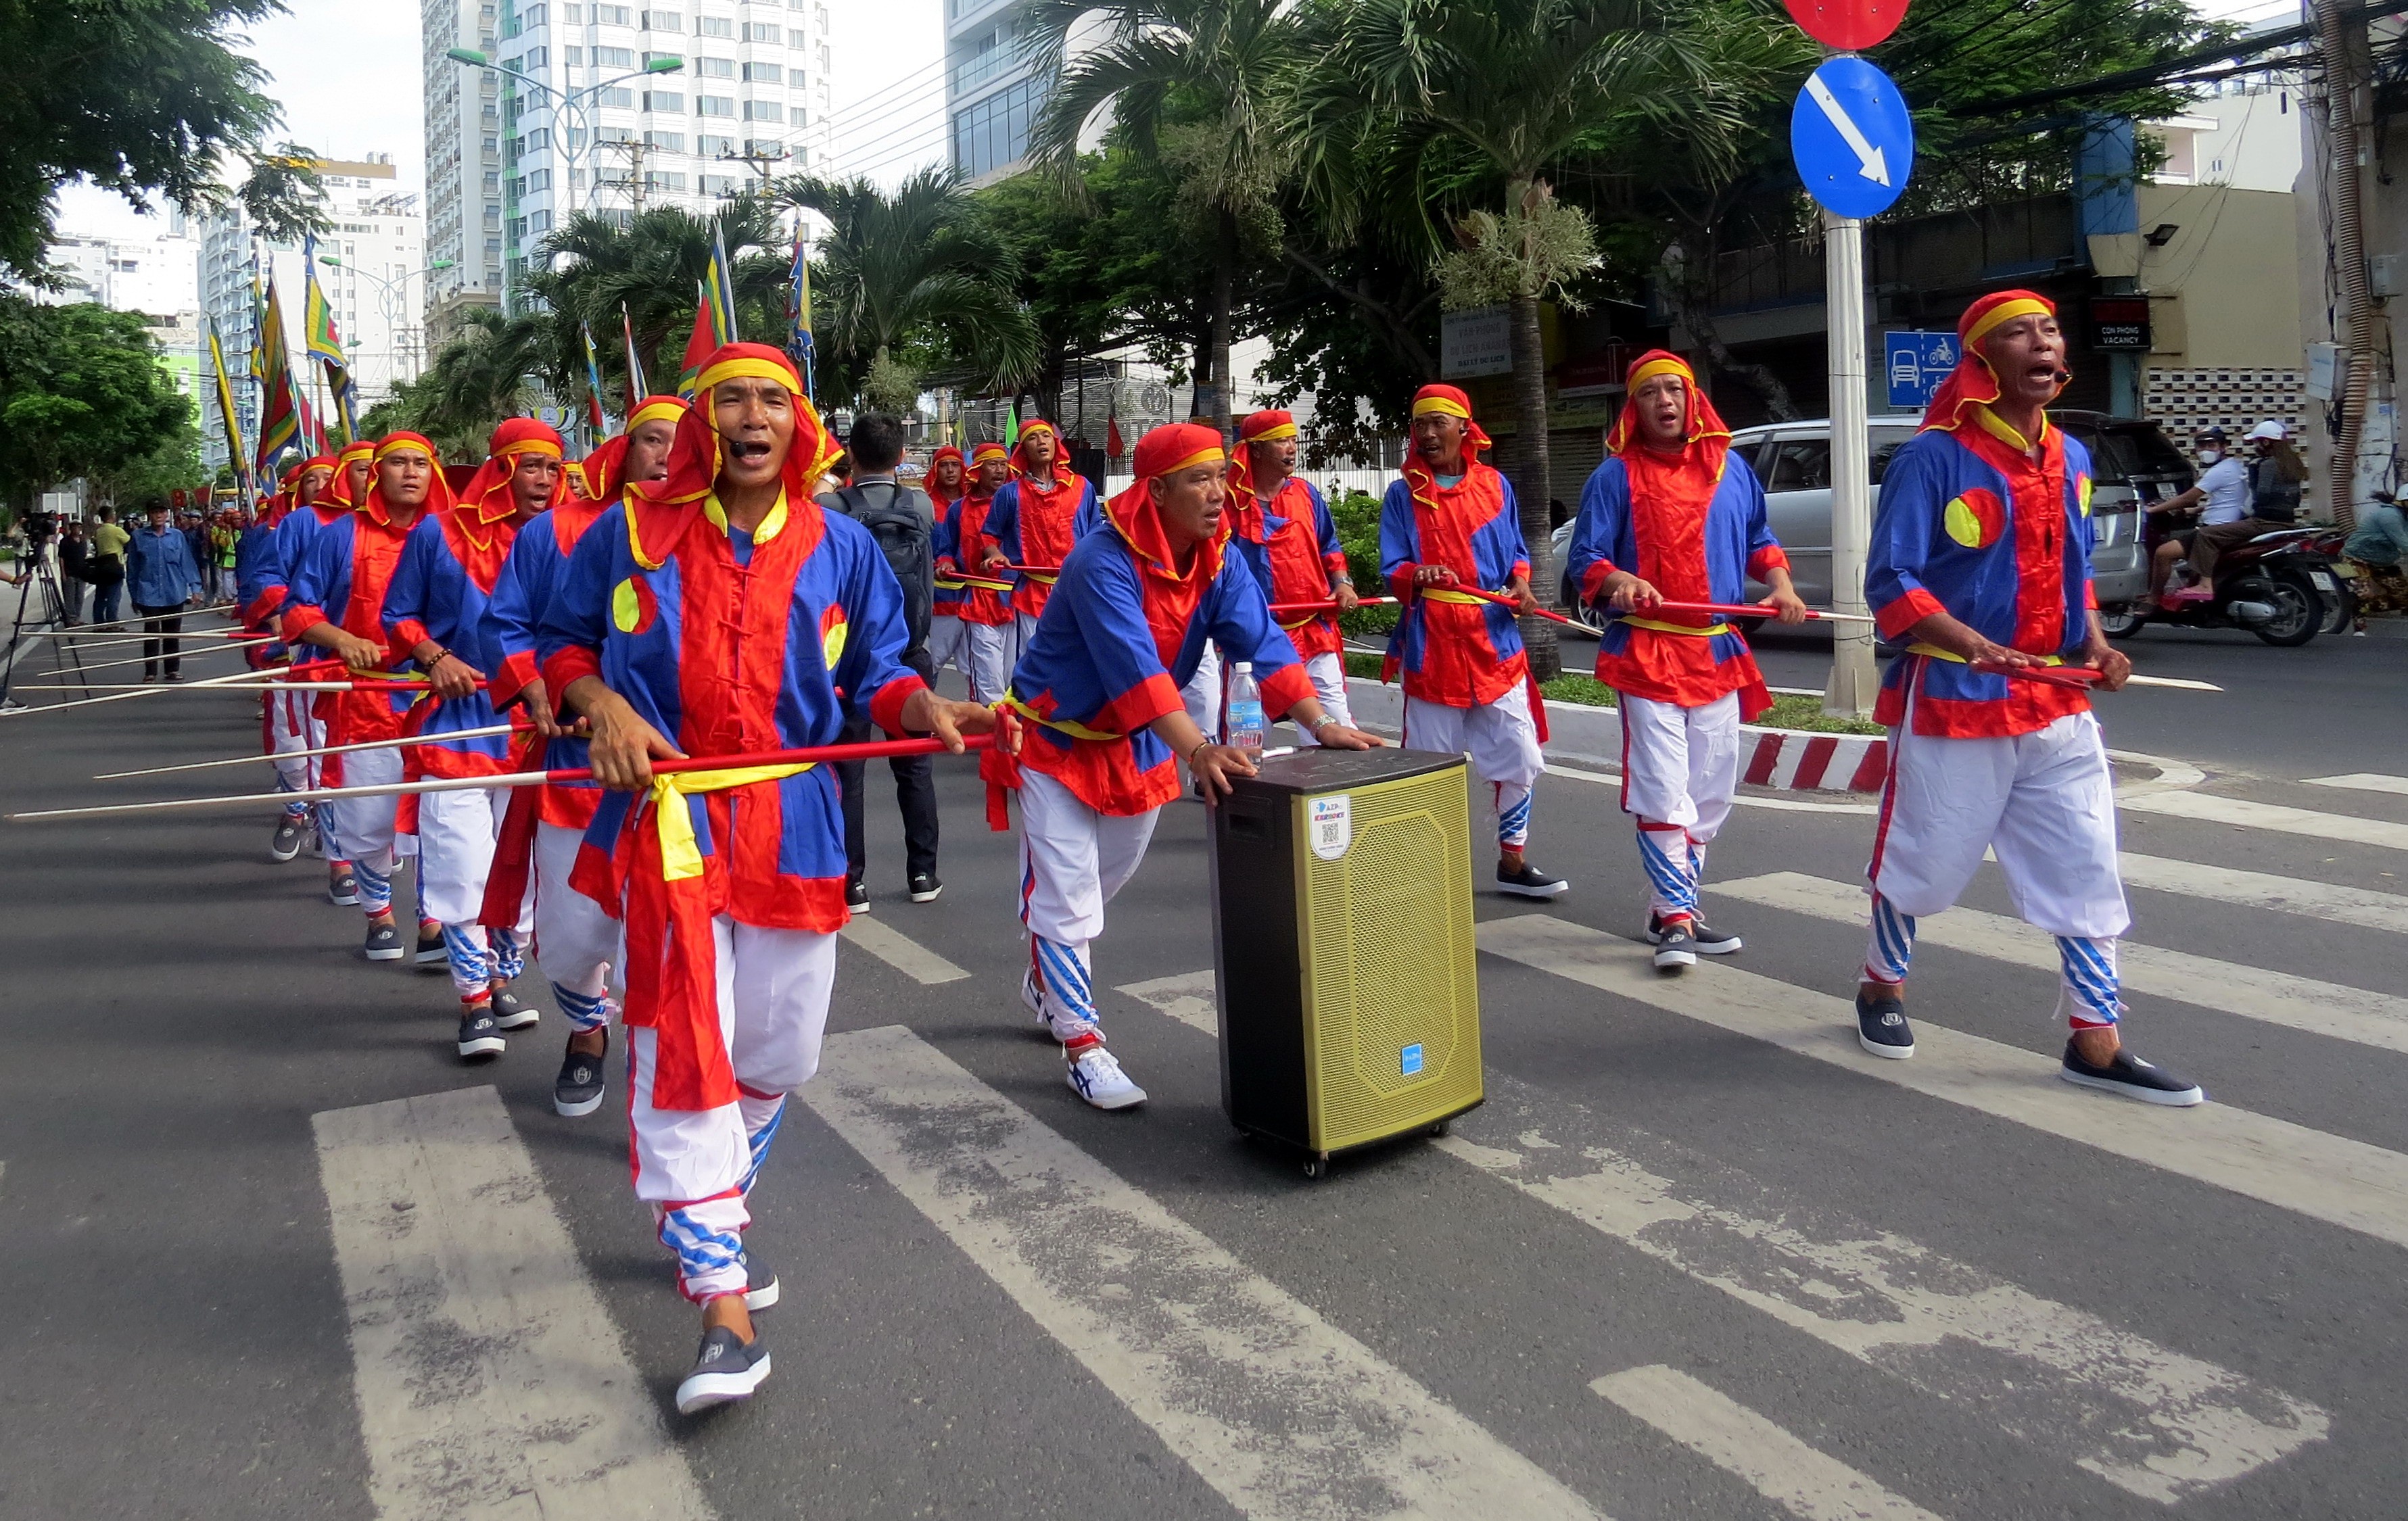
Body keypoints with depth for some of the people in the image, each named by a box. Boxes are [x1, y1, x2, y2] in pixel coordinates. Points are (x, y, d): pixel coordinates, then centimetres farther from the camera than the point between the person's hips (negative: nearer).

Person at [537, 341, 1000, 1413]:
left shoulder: (841, 548, 4)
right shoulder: (632, 532, 0)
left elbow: (873, 677, 9)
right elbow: (564, 643, 10)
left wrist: (931, 711, -11)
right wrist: (603, 708, -10)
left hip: (793, 830, 3)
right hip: (668, 821, -2)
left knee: (775, 1056, 12)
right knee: (681, 1055, -11)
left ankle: (715, 1219, 40)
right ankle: (724, 1310, -7)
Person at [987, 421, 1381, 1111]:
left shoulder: (1219, 561, -10)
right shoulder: (1103, 561, -30)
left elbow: (1262, 642, -19)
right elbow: (1132, 665, -41)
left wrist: (1319, 723, -33)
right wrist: (1198, 750, -52)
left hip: (1135, 743, 7)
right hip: (1057, 739, -7)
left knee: (1106, 880, 21)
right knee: (1066, 892, -7)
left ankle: (1046, 982, 46)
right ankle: (1082, 1044, 5)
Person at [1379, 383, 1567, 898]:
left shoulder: (1495, 485, 10)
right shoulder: (1402, 494, 4)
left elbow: (1515, 551, 15)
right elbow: (1392, 569, -2)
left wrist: (1520, 582, -6)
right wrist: (1415, 576, -23)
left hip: (1495, 640, 3)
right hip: (1432, 646, -2)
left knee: (1519, 758, 2)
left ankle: (1512, 862, 15)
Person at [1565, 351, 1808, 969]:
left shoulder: (1731, 469, 11)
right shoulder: (1616, 475, -1)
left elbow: (1759, 539, 22)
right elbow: (1583, 560, -4)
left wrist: (1780, 584, 4)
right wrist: (1617, 582, -25)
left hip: (1719, 652, 5)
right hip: (1647, 653, -5)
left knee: (1711, 790, 9)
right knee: (1661, 792, -12)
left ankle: (1673, 907, 21)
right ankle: (1676, 919, -7)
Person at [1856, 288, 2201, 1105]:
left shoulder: (2070, 458, 11)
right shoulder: (1933, 457, -11)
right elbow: (1890, 581, -15)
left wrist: (2094, 644, 3)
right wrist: (1968, 642, -28)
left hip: (2057, 702, 6)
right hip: (1952, 695, -6)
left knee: (2086, 867, 4)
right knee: (1923, 858, 8)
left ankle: (2096, 1043, 11)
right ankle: (1882, 985, 33)